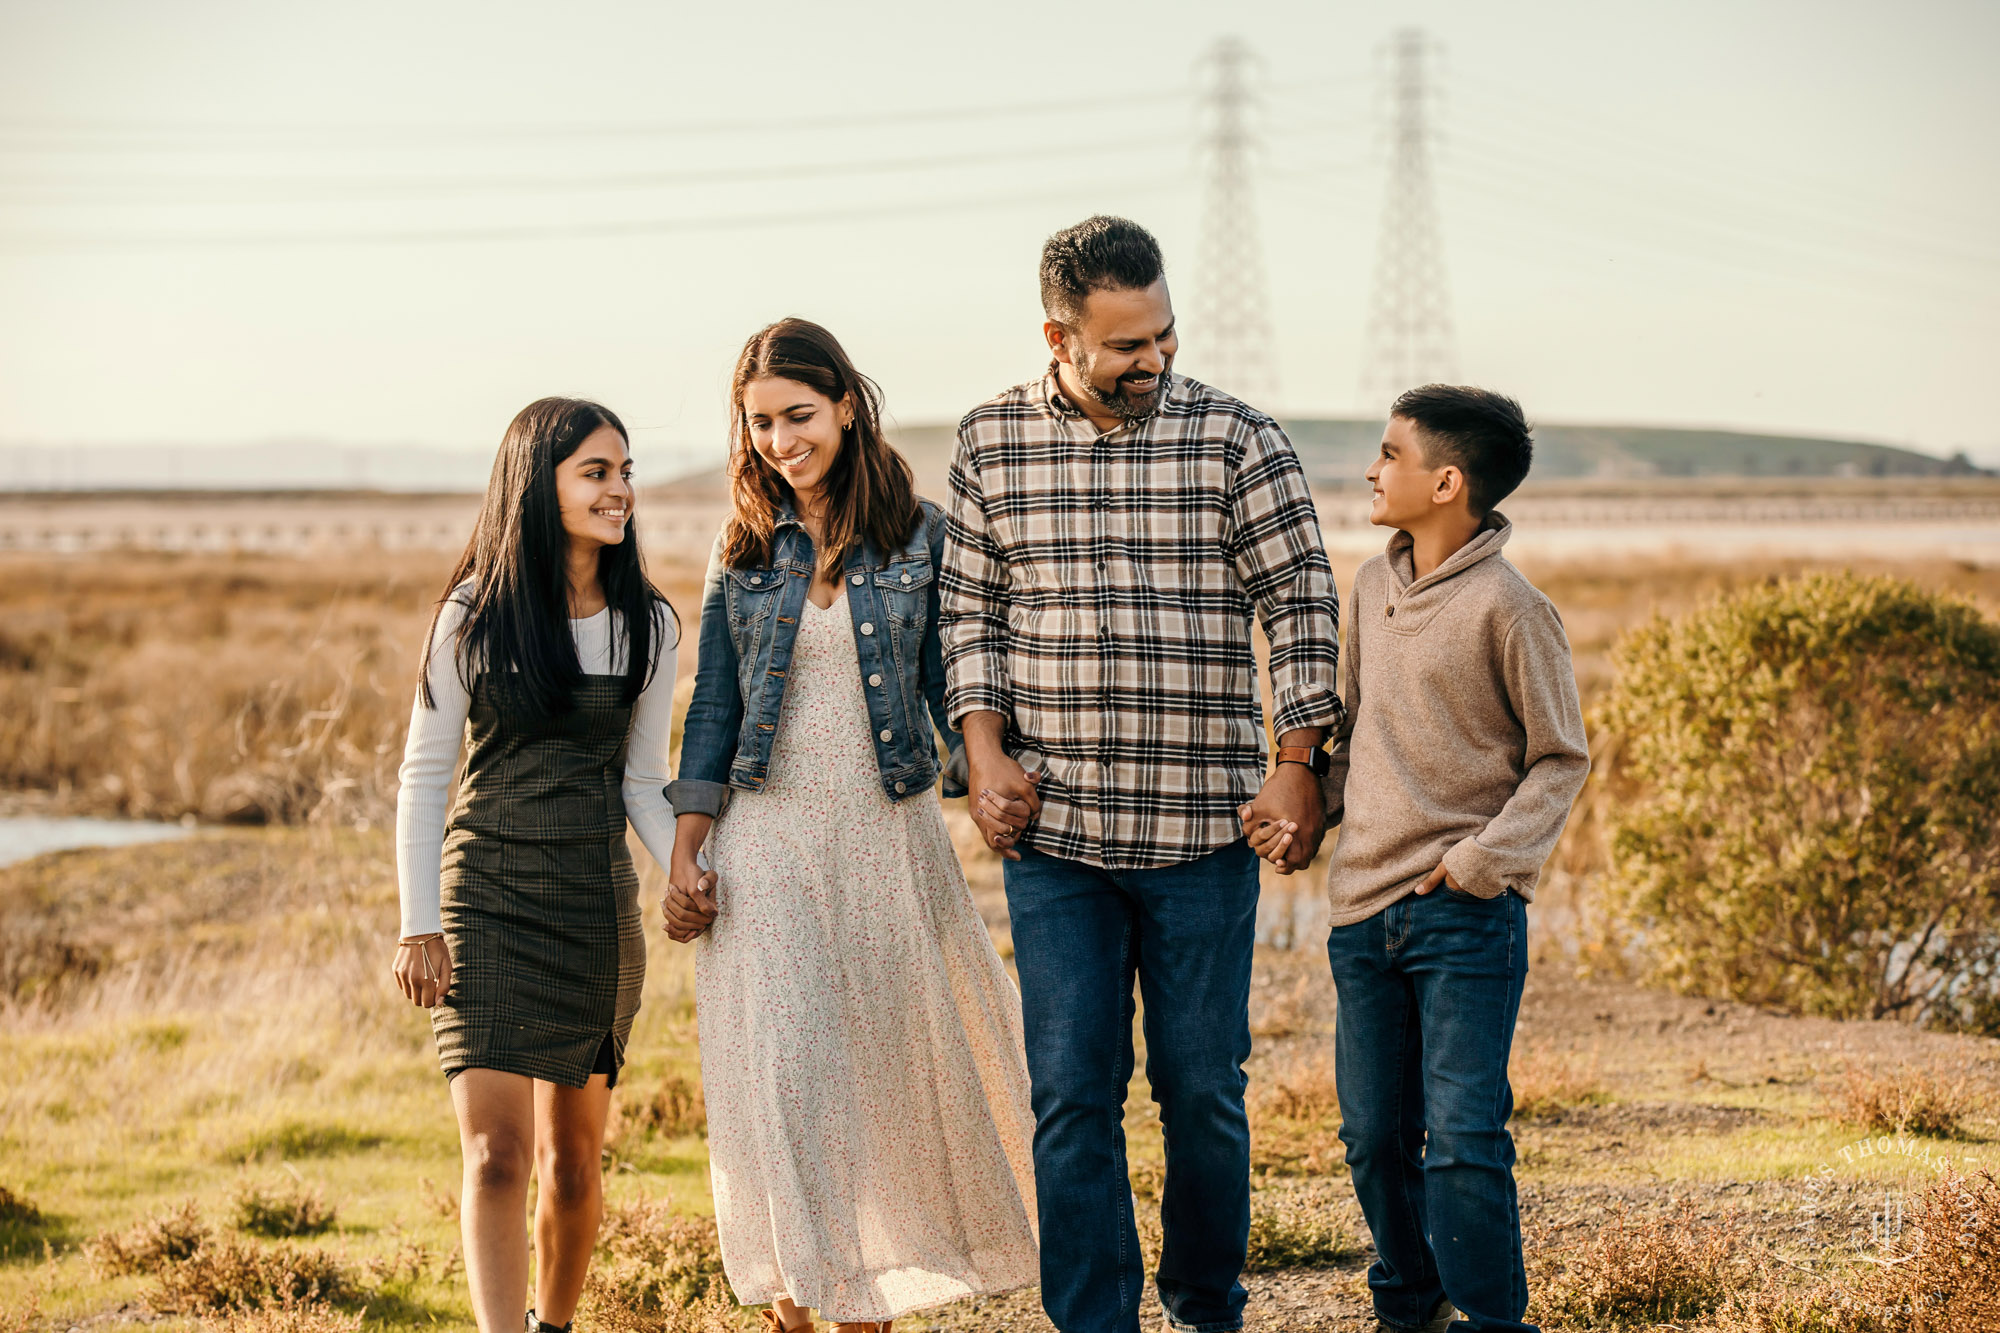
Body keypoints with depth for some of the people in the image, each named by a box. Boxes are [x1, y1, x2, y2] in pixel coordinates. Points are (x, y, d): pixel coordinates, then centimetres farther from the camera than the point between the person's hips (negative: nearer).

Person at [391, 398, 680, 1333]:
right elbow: (424, 774, 0)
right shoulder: (475, 616, -3)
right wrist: (419, 925, -6)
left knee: (573, 1156, 11)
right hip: (486, 895, -3)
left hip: (597, 904, 3)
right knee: (496, 1154, -14)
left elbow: (643, 781, 8)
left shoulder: (647, 625, 5)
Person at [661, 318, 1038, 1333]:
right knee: (778, 1072, -7)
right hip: (767, 841, 1)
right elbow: (714, 711, 8)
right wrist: (685, 856, 0)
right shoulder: (744, 551, 6)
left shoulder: (920, 536, 1)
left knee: (891, 1065, 5)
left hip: (889, 835, 0)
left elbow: (952, 687, 4)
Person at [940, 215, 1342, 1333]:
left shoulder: (1239, 439, -1)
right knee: (1073, 1093, 1)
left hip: (1205, 825, -1)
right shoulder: (992, 443, 4)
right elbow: (974, 611, 11)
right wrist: (987, 755, -1)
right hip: (1055, 829, 1)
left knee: (1205, 1088, 7)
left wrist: (1298, 762, -4)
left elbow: (1302, 603, 2)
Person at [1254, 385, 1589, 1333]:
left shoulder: (1507, 608, -10)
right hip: (1364, 906, 6)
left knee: (1464, 1135, -9)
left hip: (1465, 911, -6)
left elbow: (1561, 759, -5)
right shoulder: (1373, 587, 10)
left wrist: (1486, 856, -15)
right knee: (1375, 1136, 11)